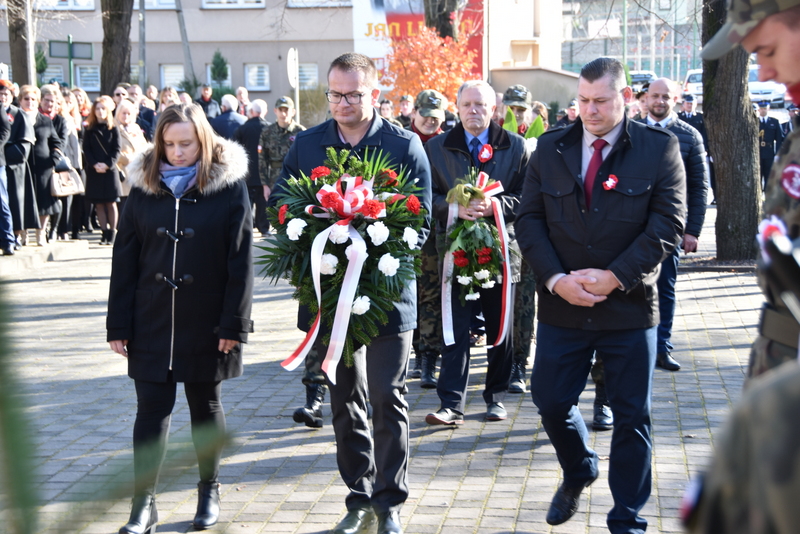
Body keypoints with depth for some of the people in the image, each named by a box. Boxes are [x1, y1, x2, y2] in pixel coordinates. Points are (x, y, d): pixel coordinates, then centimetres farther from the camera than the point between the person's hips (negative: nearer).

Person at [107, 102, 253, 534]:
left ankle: (210, 491, 28)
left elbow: (240, 259, -7)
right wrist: (118, 324, 1)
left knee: (206, 405, 12)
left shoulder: (228, 185, -6)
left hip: (206, 322, -2)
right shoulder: (144, 186, 2)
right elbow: (125, 259, 4)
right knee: (151, 408, 2)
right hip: (151, 320, 2)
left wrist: (234, 322, -11)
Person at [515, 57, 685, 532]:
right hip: (562, 304, 2)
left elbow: (668, 223, -10)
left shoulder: (660, 148, -5)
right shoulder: (550, 147, 3)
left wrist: (616, 277, -17)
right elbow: (529, 219, 2)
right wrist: (555, 278, -12)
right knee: (551, 401, 10)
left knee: (632, 416, 5)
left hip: (629, 304, -2)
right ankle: (578, 472, 40)